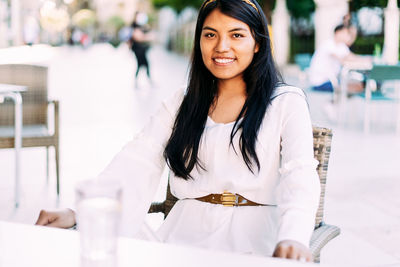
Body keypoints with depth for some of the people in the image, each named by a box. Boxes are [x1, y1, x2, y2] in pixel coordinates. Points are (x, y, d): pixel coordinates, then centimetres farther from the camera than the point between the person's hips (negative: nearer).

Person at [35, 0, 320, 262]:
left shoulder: (287, 102, 5)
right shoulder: (180, 104, 16)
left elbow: (300, 175, -9)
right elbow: (138, 162, 5)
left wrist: (292, 238, -30)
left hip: (254, 239, -3)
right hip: (185, 234, 3)